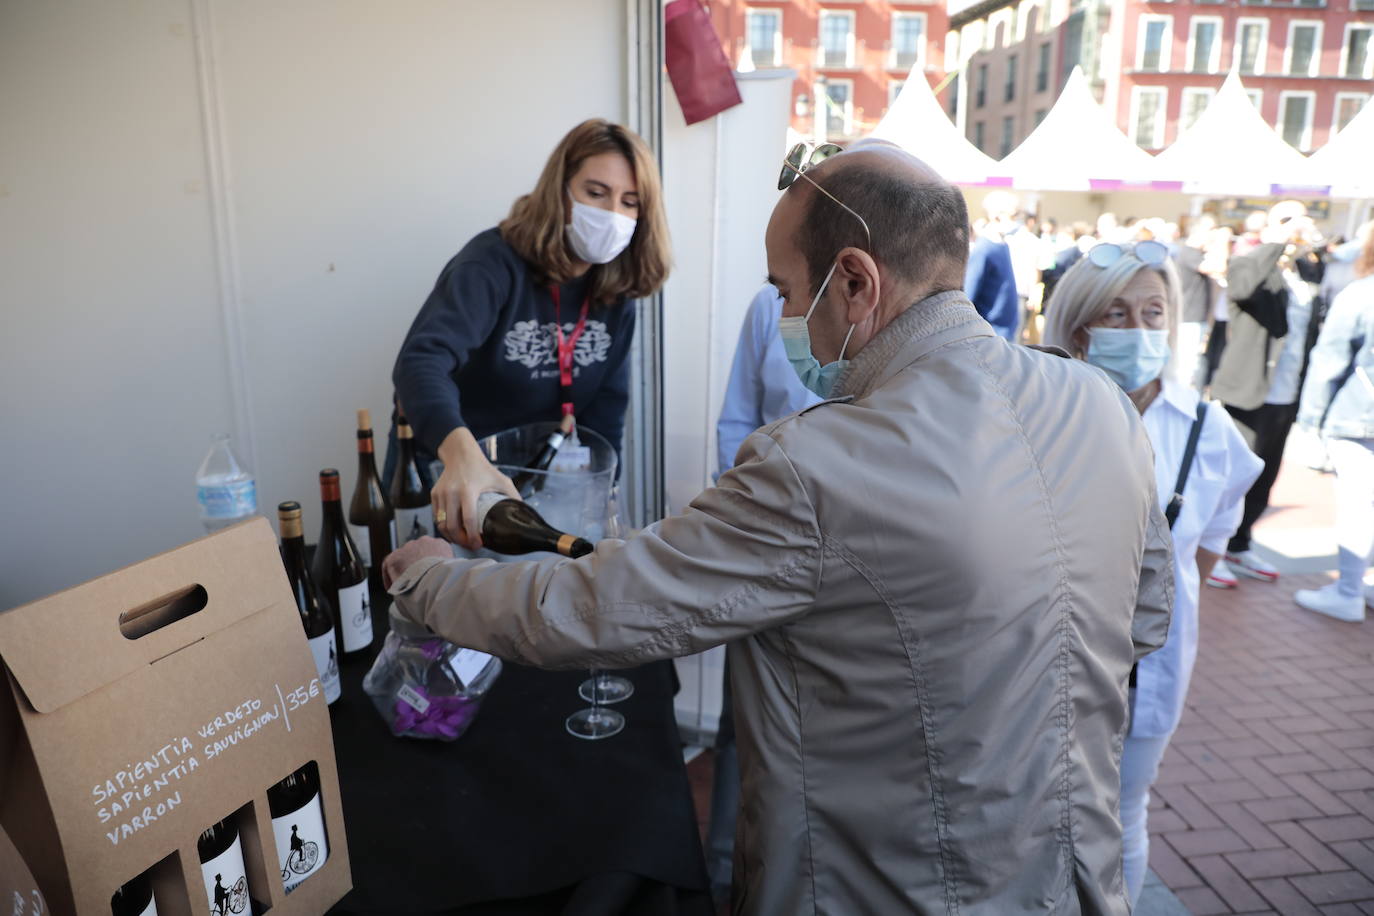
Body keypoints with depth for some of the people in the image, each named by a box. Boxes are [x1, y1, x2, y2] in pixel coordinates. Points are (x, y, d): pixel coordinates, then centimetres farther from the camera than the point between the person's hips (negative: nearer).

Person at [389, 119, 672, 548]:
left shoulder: (615, 286, -7)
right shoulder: (494, 262, -24)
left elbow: (608, 401, -3)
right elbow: (422, 361, -41)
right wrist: (461, 453, -59)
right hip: (448, 480, -4)